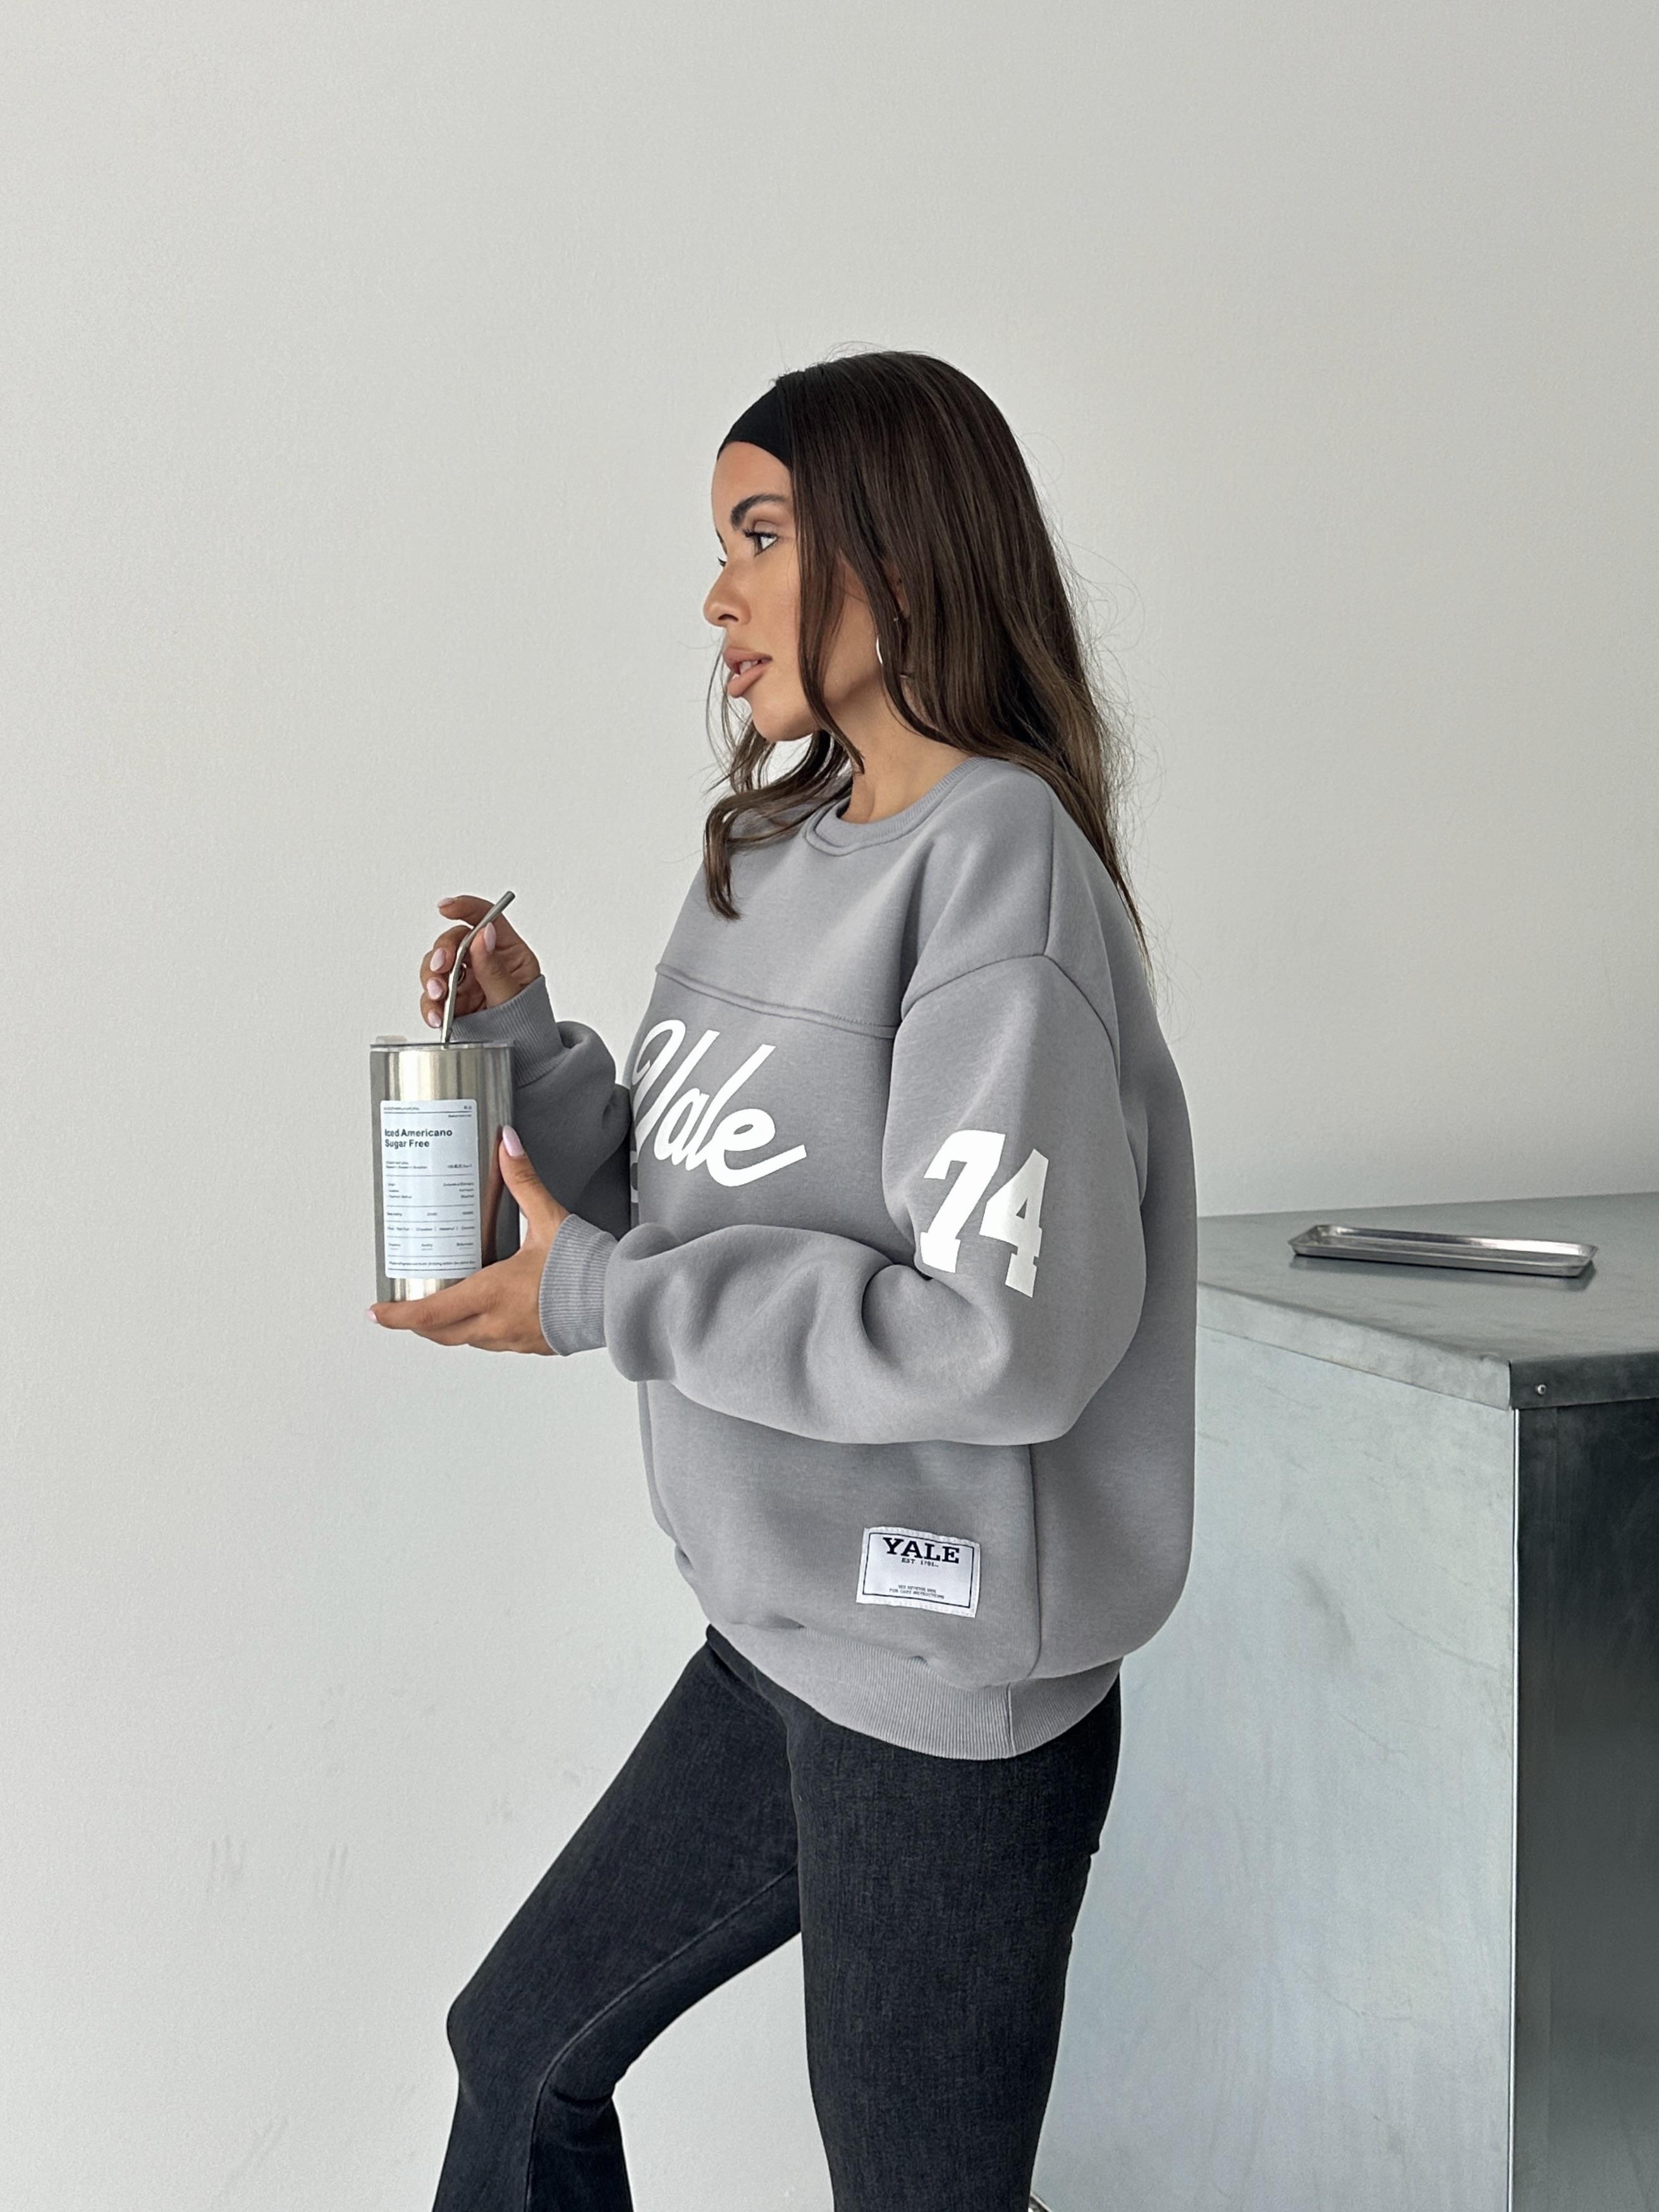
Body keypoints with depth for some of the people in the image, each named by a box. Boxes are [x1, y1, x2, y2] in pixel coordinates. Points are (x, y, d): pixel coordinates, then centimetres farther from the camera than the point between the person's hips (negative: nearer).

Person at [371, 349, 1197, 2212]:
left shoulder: (999, 860, -19)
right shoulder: (770, 855, 6)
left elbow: (1015, 1335, -26)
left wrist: (607, 1302, -20)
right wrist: (524, 1045, -5)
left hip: (944, 1684, -8)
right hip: (783, 1638, 8)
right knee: (521, 2042, 22)